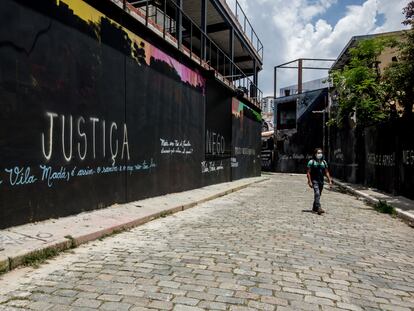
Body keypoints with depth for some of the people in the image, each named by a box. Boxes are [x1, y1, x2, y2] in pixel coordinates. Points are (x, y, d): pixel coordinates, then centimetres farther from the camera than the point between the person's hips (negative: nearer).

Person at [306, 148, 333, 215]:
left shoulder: (324, 162, 10)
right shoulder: (311, 162, -5)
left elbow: (326, 172, 14)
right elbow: (308, 172, -7)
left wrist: (330, 180, 6)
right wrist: (309, 181, -14)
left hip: (321, 181, 6)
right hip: (314, 181, -6)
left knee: (318, 195, 12)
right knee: (317, 194, -18)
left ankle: (314, 208, 26)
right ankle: (319, 208, -24)